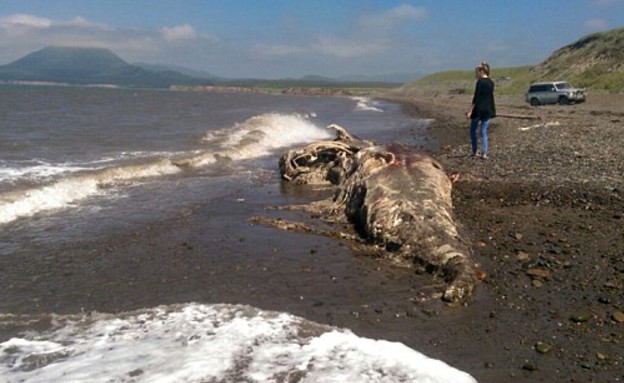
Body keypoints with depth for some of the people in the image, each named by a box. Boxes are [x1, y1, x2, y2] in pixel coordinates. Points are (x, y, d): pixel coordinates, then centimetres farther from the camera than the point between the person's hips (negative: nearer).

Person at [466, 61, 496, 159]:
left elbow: (476, 97, -16)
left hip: (479, 109, -6)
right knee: (484, 132, 7)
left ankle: (475, 151, 12)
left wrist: (470, 111, -14)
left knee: (473, 130, 11)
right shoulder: (491, 82, 9)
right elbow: (490, 97, 16)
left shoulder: (480, 82, -12)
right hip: (488, 110, 6)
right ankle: (484, 153, -2)